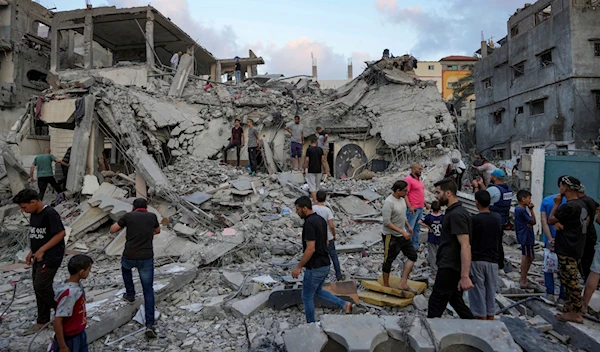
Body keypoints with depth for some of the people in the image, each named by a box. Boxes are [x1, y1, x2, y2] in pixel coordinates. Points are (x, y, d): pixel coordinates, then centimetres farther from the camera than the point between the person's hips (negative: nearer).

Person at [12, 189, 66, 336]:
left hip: (51, 256, -9)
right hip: (39, 257, 9)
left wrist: (42, 250, -19)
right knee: (39, 288, 12)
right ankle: (42, 321, 23)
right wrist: (31, 252, 13)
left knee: (41, 286, -10)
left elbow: (61, 233, -22)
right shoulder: (34, 214, 9)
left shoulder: (50, 213, -19)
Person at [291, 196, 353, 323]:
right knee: (317, 291, 26)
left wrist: (299, 267, -17)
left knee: (307, 297, 10)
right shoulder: (321, 220, 7)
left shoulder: (309, 223, -22)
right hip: (324, 264, 9)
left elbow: (310, 249, -26)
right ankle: (344, 304, 19)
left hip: (314, 267, -9)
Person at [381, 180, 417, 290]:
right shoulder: (388, 202, -25)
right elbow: (386, 222, -27)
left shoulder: (402, 198, 2)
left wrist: (408, 226, 20)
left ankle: (403, 283, 9)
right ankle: (386, 285, 23)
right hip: (391, 236, -9)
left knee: (412, 255, 7)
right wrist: (402, 232, -26)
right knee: (388, 260, 6)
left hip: (402, 235, 9)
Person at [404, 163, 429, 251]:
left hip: (420, 208, 9)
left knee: (417, 228, 15)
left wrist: (425, 203, 21)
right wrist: (409, 206, -24)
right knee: (409, 228, -4)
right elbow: (405, 194, -18)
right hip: (413, 209, -9)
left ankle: (415, 245, 24)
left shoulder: (419, 180, 15)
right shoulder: (408, 179, -13)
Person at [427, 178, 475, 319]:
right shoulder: (454, 211, 13)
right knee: (456, 301, 18)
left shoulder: (456, 214, -19)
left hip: (450, 268, -10)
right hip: (451, 267, 10)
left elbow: (465, 246, -25)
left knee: (436, 304, -1)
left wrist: (465, 276, -28)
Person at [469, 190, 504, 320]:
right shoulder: (497, 219, 4)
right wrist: (501, 262, 18)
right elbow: (499, 243, 11)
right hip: (493, 261, 5)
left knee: (478, 292, 2)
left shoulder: (473, 219, -12)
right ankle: (490, 320, 19)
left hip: (476, 260, -4)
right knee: (491, 291, 12)